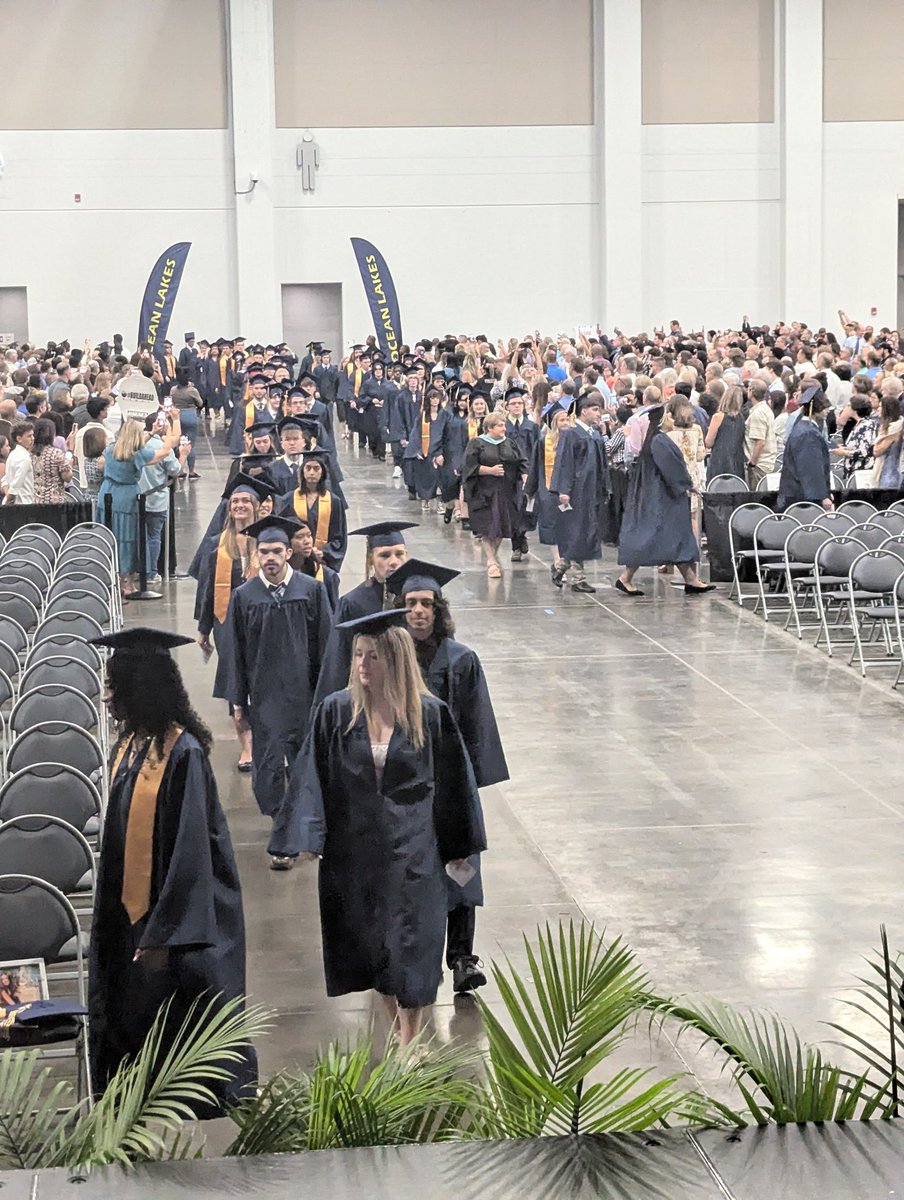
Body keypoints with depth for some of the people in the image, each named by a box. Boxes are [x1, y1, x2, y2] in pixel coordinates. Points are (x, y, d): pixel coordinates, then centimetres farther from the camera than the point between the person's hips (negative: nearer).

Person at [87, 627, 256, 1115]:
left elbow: (189, 853, -21)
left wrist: (162, 934, -22)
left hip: (173, 916, -8)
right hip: (130, 911, 8)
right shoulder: (130, 745, 5)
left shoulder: (183, 754, -20)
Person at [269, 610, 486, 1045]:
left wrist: (457, 848, 4)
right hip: (353, 849, 2)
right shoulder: (336, 712, -5)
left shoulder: (429, 714, -7)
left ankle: (408, 1045, 11)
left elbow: (452, 782, 1)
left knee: (410, 947, 0)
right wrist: (306, 840, -13)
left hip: (413, 849, -2)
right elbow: (312, 776, -4)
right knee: (370, 945, 13)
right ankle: (398, 1027, 33)